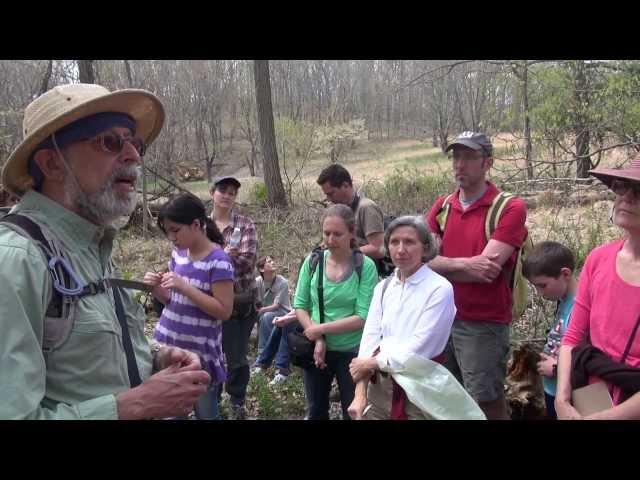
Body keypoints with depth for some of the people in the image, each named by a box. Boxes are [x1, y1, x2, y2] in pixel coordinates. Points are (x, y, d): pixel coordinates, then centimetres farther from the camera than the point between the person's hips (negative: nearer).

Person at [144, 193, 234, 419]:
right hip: (168, 345, 6)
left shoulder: (218, 260, -16)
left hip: (200, 351, -6)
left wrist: (185, 286, -23)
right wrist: (156, 288, -7)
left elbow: (224, 311, -18)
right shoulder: (178, 253, 6)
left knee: (205, 413, 10)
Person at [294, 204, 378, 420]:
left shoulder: (365, 266, -14)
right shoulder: (312, 261, -6)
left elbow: (363, 317, -17)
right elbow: (300, 306, -2)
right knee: (316, 411, 21)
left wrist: (320, 328, -17)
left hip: (351, 352, -3)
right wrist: (318, 339, -15)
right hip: (316, 349, 3)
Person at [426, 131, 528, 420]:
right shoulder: (442, 207, 8)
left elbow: (486, 268, -18)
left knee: (488, 406, 6)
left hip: (484, 324, -5)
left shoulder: (510, 208, -9)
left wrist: (443, 265, -6)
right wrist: (464, 265, -18)